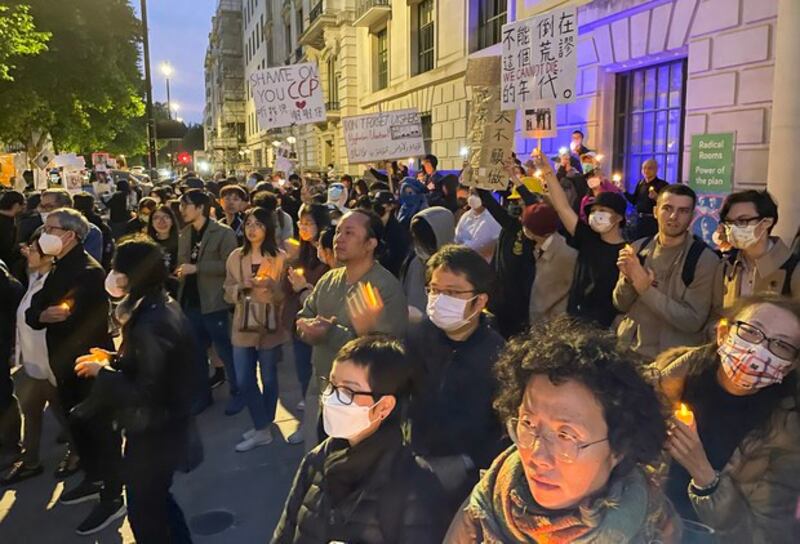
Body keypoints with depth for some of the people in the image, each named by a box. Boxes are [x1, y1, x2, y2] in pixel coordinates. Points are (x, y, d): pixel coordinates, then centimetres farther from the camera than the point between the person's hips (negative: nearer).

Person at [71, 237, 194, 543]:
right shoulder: (164, 307, 1)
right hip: (164, 426, 9)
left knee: (144, 511, 12)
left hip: (152, 434, -9)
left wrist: (102, 372, -17)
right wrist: (113, 360, 5)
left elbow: (145, 393, -28)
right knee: (157, 499, 28)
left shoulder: (151, 324, -29)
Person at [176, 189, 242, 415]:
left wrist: (197, 267, -20)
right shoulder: (185, 234, 13)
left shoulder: (223, 233, -9)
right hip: (191, 302, 7)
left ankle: (237, 393, 19)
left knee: (225, 350, 2)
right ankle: (202, 394, 29)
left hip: (214, 303, -6)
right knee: (195, 352, 14)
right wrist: (180, 273, -1)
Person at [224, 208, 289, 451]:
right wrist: (242, 287, -15)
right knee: (243, 381, 2)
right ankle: (261, 428, 18)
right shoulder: (235, 257, 4)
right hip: (243, 327, 3)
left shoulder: (280, 258, -5)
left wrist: (271, 286, -22)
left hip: (269, 327, -3)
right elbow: (228, 293, 5)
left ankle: (263, 428, 24)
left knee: (268, 379, 8)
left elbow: (285, 296, -2)